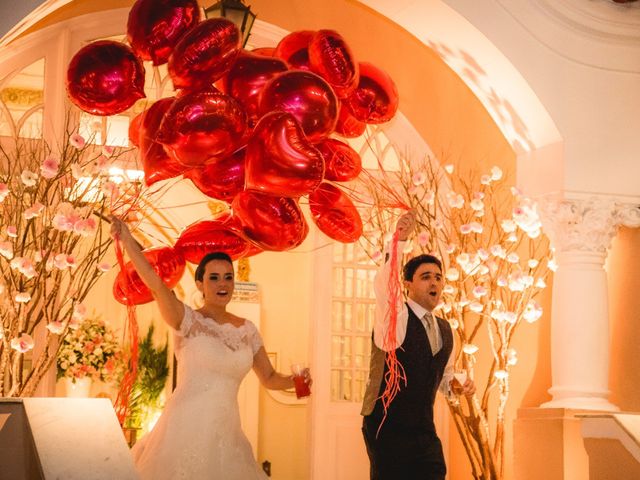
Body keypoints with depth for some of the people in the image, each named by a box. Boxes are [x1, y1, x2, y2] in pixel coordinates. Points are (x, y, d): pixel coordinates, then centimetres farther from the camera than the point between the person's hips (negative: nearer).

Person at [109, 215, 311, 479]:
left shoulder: (247, 330, 9)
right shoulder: (188, 321, -6)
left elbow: (269, 378, 15)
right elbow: (155, 284, -22)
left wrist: (294, 380, -6)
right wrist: (127, 239, -31)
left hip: (226, 435, 5)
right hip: (186, 430, -5)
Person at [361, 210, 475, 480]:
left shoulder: (445, 330, 14)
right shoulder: (394, 316, -7)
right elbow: (384, 284, -29)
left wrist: (455, 386, 6)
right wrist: (399, 240, -41)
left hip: (424, 431, 6)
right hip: (386, 427, -6)